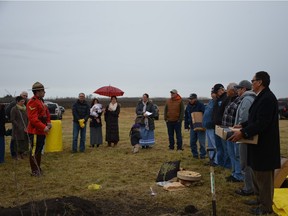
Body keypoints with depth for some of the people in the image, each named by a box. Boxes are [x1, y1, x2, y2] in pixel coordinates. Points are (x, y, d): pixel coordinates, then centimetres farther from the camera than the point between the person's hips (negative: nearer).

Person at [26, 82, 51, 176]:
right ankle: (34, 171, 10)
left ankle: (38, 168, 30)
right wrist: (43, 127, -27)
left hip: (41, 131, 10)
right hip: (35, 132, -10)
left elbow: (46, 112, 22)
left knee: (39, 150, 18)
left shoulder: (40, 101, 14)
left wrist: (48, 122, 6)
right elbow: (33, 118, -25)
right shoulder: (32, 102, -17)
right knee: (34, 151, 1)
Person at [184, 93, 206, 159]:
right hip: (192, 127, 6)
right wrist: (186, 126, 12)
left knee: (201, 142, 0)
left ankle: (203, 154, 13)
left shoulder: (200, 105, -12)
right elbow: (186, 116, 15)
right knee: (192, 142, 9)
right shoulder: (188, 106, 8)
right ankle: (195, 154, 21)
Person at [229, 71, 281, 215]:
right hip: (258, 145, 10)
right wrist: (243, 125, 12)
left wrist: (243, 133, -29)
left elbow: (262, 123, -27)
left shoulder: (267, 98, -21)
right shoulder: (261, 97, 11)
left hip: (264, 145, -10)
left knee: (264, 176, 3)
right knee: (257, 173, 20)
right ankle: (260, 199, 35)